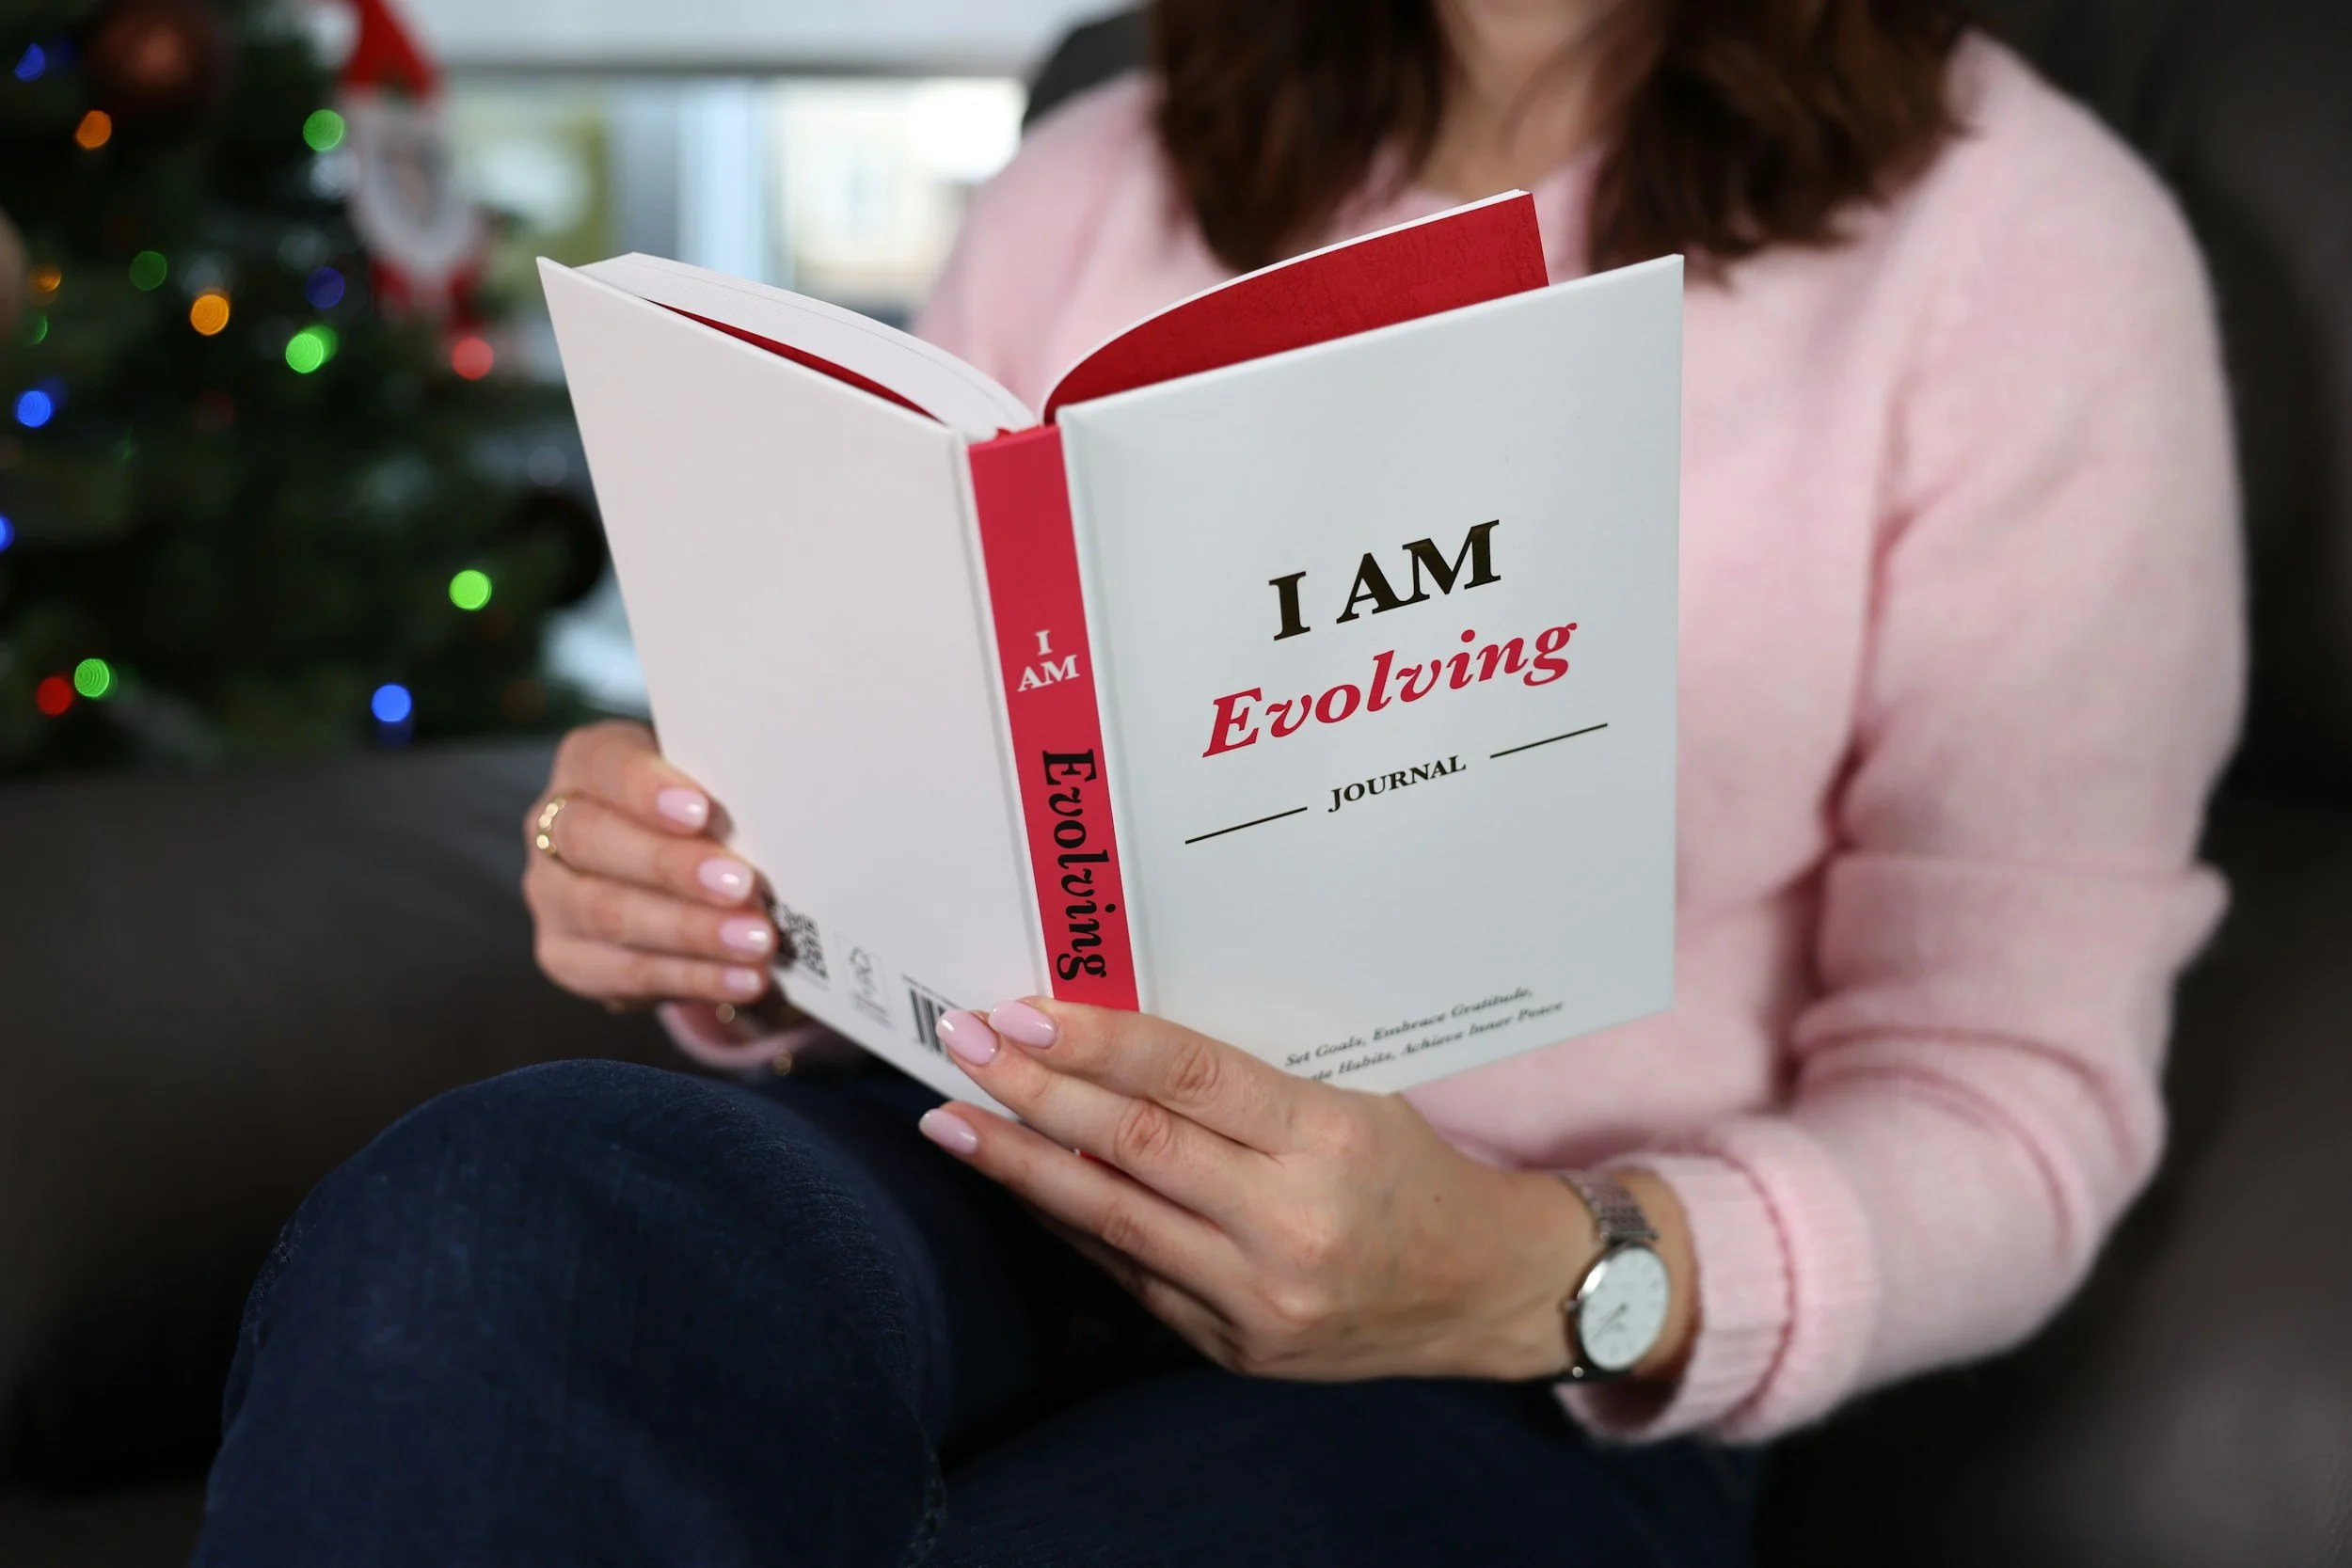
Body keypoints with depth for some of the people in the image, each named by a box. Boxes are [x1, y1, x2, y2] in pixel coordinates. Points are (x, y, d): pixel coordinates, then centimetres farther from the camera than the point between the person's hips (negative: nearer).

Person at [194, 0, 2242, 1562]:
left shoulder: (2031, 249, -2)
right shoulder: (1092, 195, 11)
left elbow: (2015, 1100, -5)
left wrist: (1544, 1283, -24)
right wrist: (713, 918, -7)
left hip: (1540, 1373, -3)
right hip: (989, 1176, 4)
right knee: (492, 1215, -31)